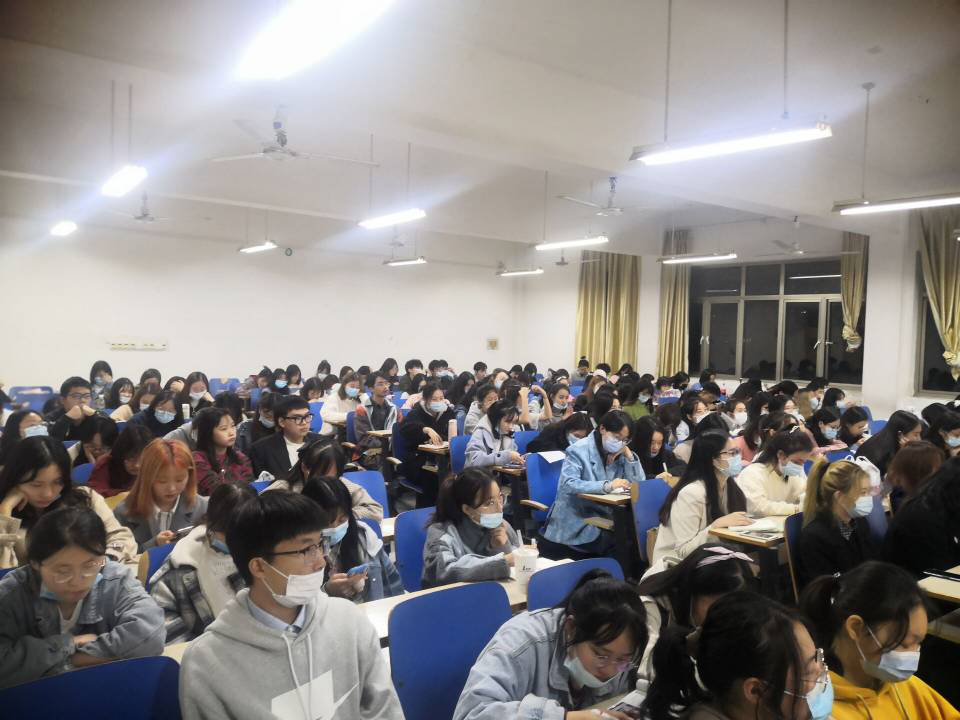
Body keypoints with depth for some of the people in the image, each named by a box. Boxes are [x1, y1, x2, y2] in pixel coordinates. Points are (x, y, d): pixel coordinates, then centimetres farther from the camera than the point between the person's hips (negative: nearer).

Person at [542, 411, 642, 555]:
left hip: (605, 517, 6)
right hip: (576, 521, -6)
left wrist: (629, 454, -7)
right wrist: (606, 486, -35)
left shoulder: (620, 454, 9)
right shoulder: (579, 450, -11)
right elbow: (568, 484, -26)